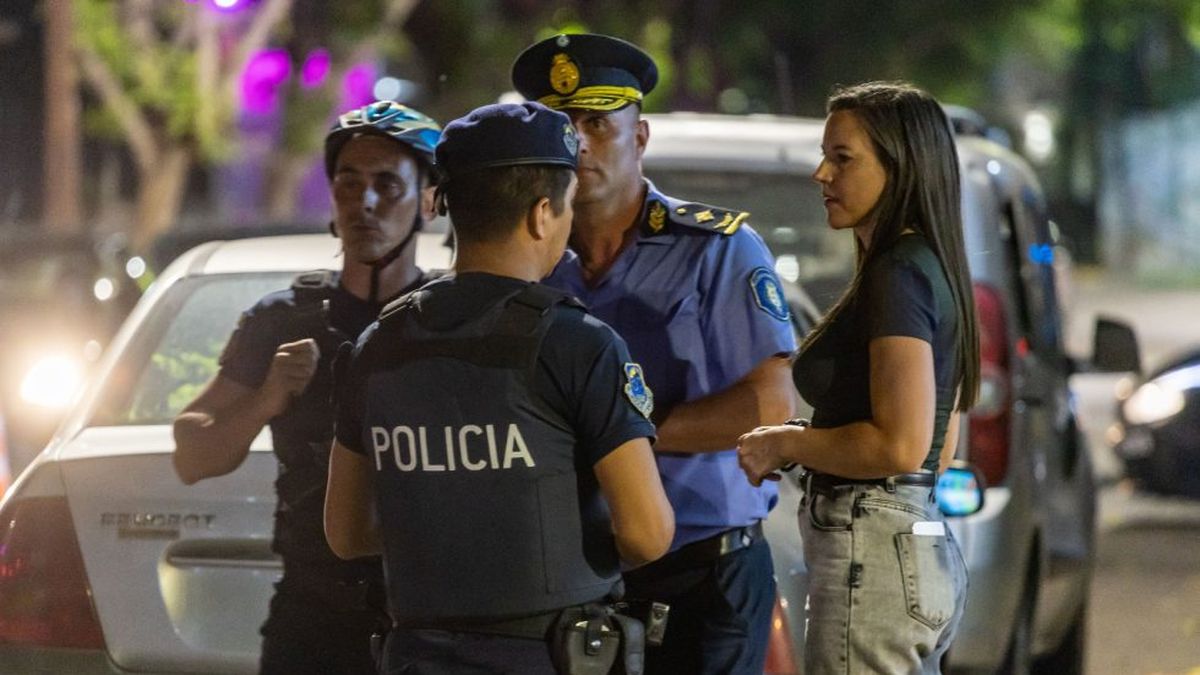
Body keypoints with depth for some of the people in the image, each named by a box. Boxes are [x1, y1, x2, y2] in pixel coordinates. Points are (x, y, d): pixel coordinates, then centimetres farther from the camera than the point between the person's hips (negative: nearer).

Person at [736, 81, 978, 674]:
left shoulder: (897, 276, -13)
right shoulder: (932, 269, 18)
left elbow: (900, 444, -22)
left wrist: (787, 445, -10)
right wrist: (801, 448, 19)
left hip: (874, 553, -11)